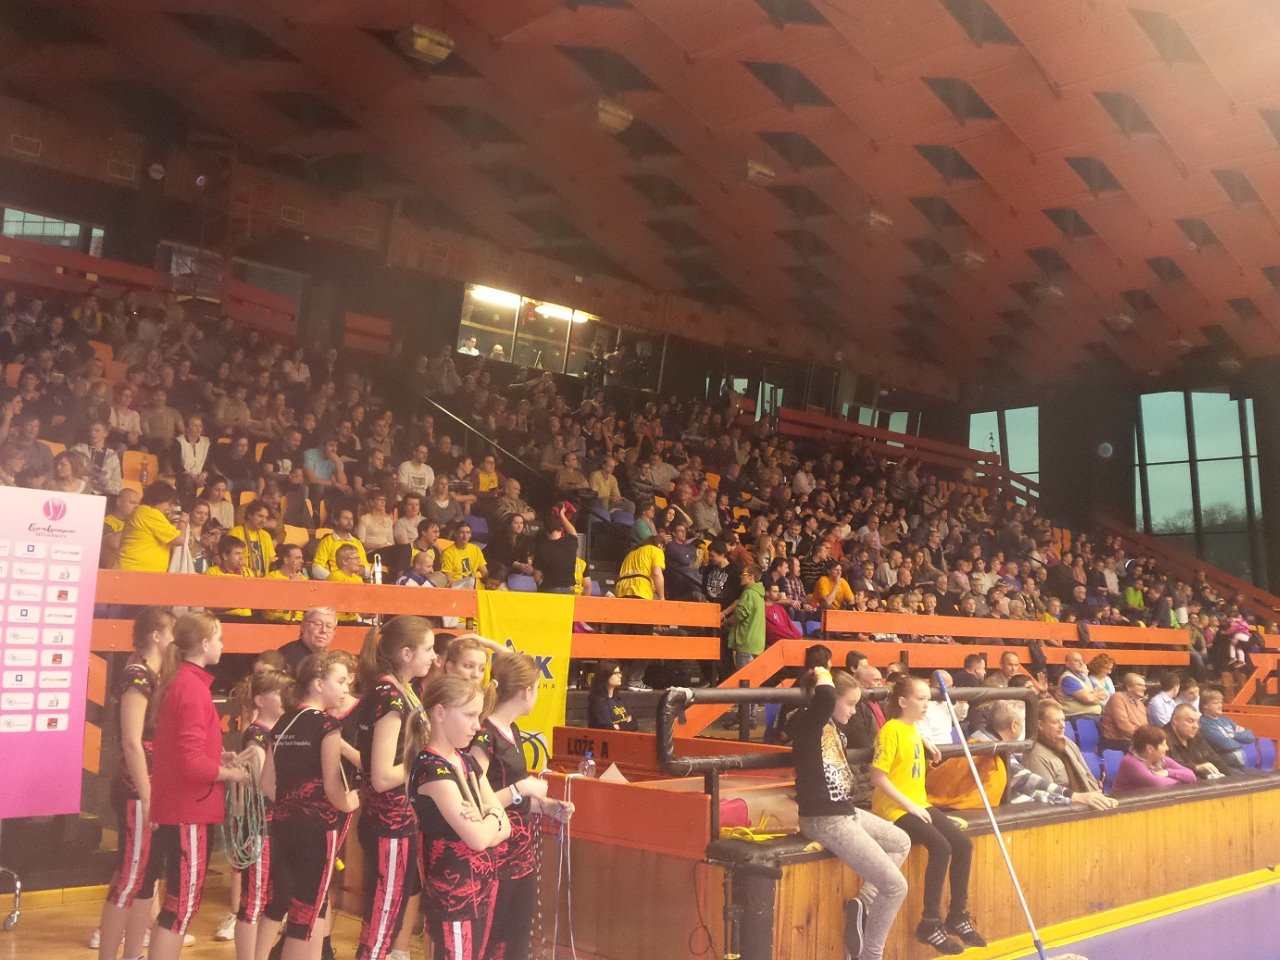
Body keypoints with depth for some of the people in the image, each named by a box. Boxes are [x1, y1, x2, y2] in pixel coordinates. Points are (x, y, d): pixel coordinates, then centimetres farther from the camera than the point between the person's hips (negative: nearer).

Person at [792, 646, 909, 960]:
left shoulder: (834, 725, 9)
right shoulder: (806, 722, -19)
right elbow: (825, 698, -42)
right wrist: (822, 674, -21)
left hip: (846, 811, 10)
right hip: (824, 819, -10)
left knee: (901, 843, 29)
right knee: (895, 886, -8)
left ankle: (864, 904, 18)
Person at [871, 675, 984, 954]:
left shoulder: (913, 729, 10)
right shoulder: (891, 731, -16)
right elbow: (878, 776, -20)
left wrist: (926, 743, 19)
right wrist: (909, 805, -21)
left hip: (919, 804, 9)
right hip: (894, 808, -9)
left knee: (963, 844, -4)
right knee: (941, 846, -25)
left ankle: (958, 916, 11)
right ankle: (930, 923, -14)